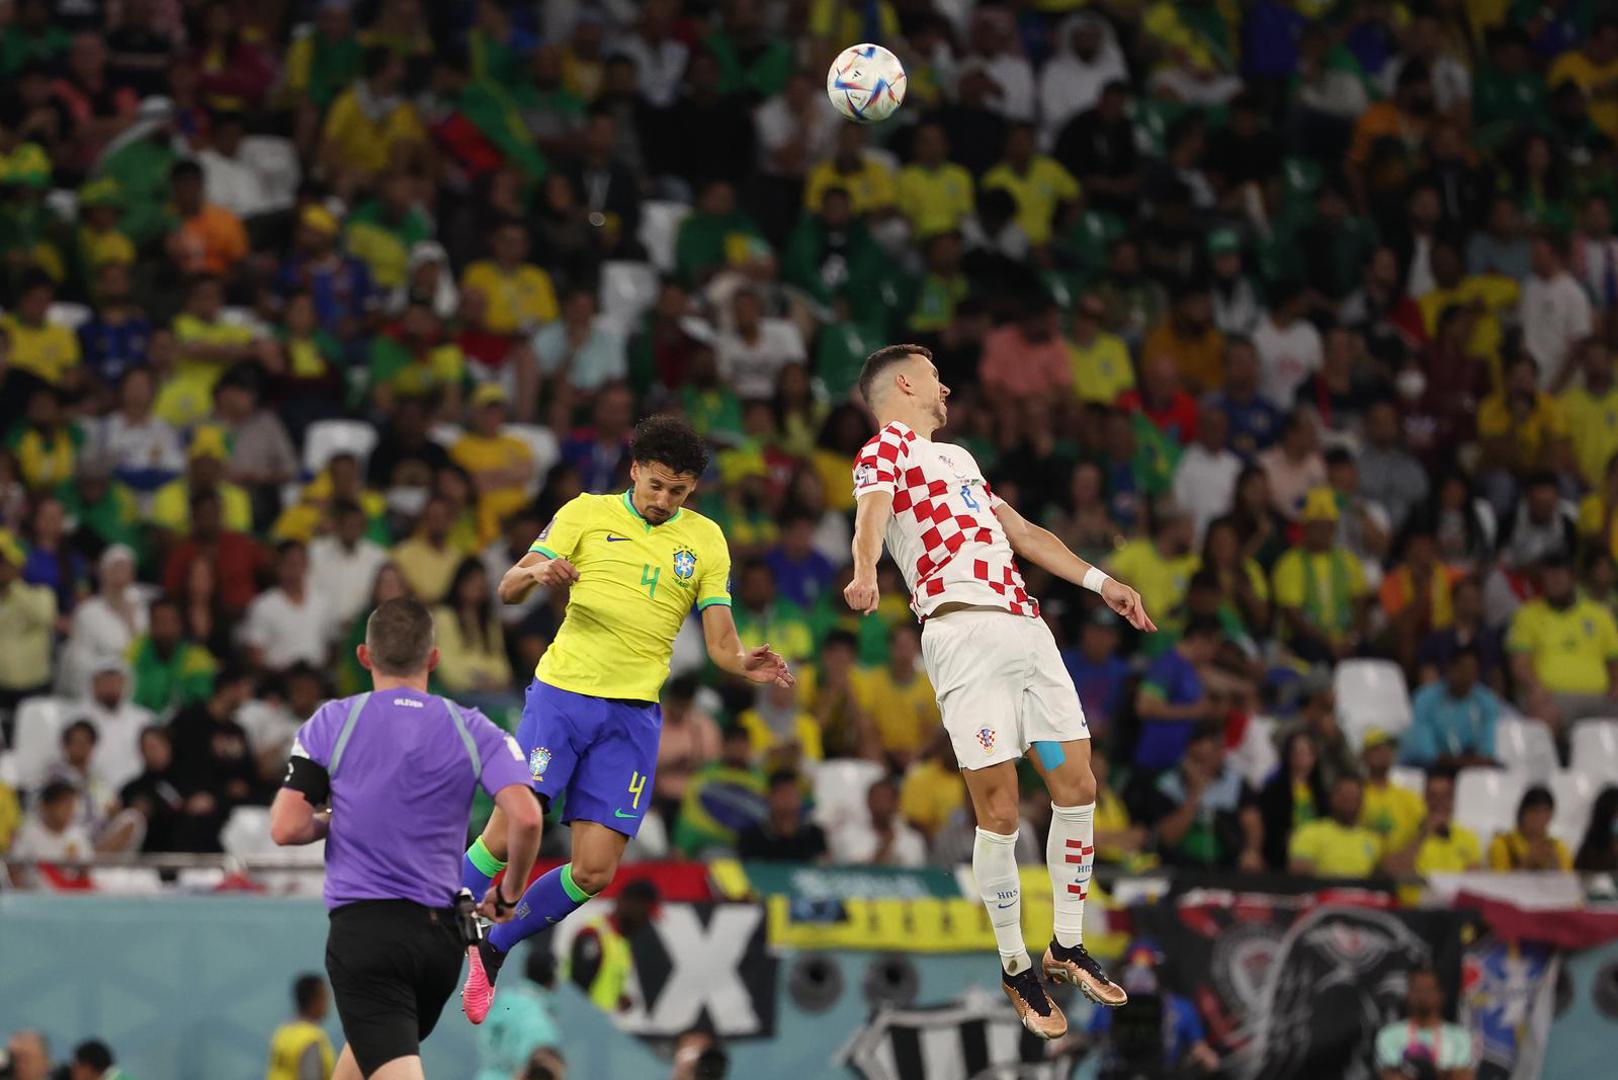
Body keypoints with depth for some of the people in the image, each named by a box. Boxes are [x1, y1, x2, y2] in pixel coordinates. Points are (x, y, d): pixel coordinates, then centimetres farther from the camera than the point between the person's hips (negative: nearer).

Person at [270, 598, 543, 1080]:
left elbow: (286, 828, -5)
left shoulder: (332, 722, -1)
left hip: (362, 927, -4)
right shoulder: (473, 730, 4)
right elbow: (525, 818, -9)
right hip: (439, 932, 4)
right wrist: (507, 895, 8)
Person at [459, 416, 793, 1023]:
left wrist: (745, 665, -17)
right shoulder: (586, 513, 4)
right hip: (561, 693, -2)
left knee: (594, 872, -5)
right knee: (508, 835, -16)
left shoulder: (705, 540, 9)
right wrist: (537, 571, -23)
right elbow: (508, 591, 0)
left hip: (633, 715, 2)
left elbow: (720, 641, 6)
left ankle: (492, 950, 17)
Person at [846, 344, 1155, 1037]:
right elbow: (872, 514, -17)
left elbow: (1022, 533, 38)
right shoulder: (885, 450, 4)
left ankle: (1068, 949, 19)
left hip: (1025, 628, 8)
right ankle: (1016, 971, 2)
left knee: (1076, 788, 5)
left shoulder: (957, 457, 31)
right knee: (999, 811, -10)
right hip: (963, 633, -8)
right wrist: (865, 571, -38)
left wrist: (1101, 582, 34)